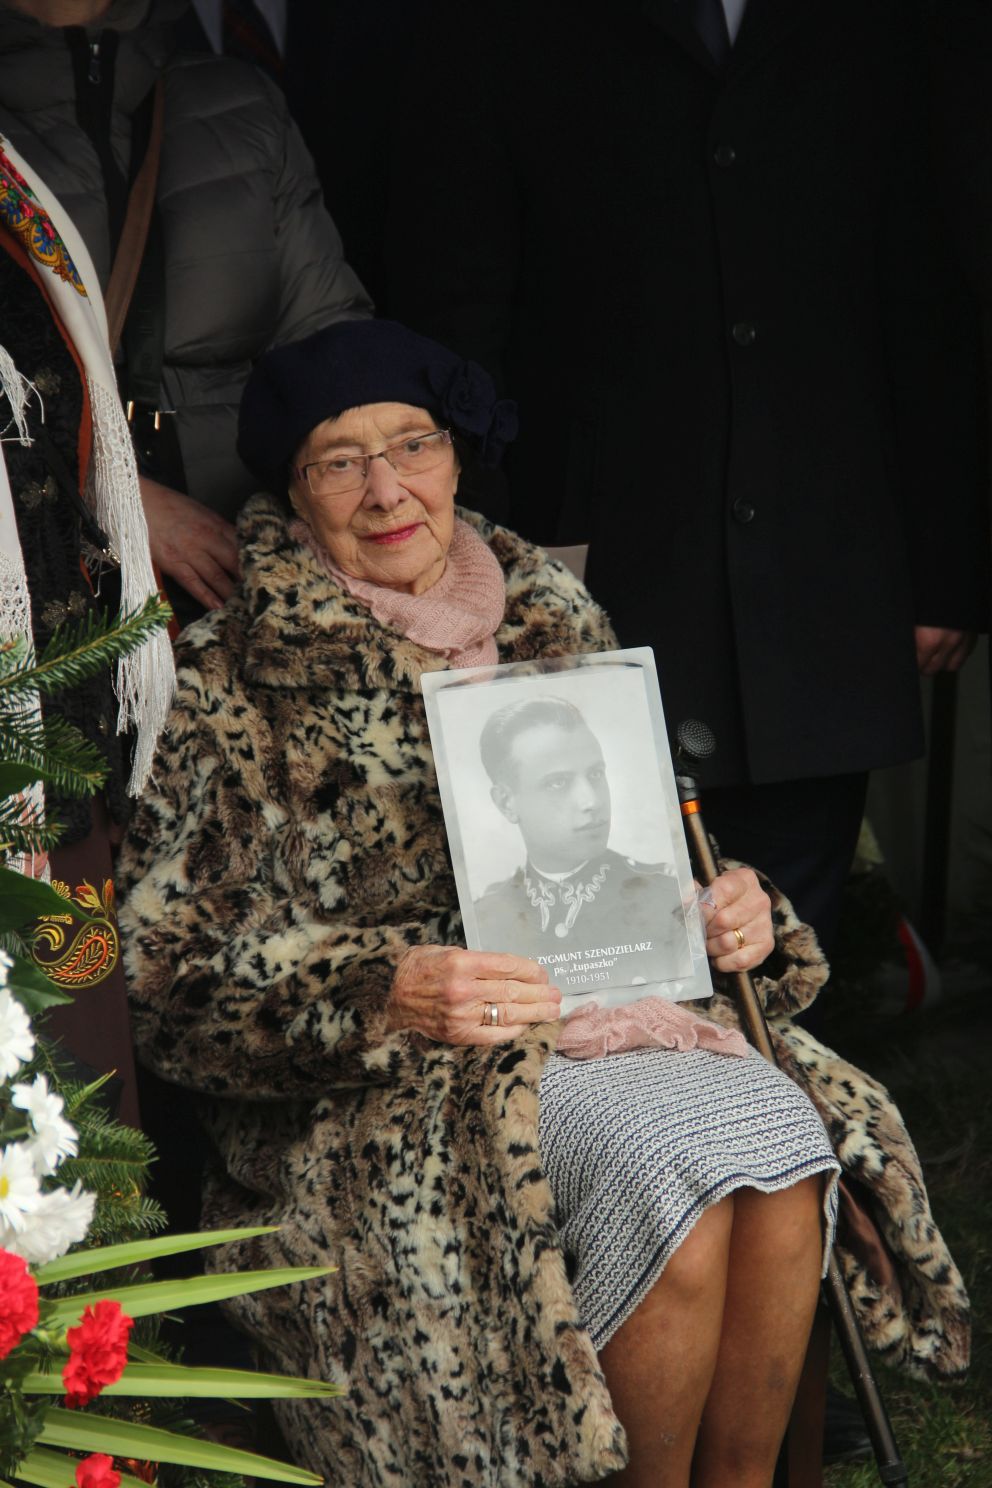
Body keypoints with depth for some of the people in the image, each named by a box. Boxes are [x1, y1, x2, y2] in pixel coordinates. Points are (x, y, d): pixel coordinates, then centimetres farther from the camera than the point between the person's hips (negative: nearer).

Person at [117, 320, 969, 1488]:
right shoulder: (231, 683, 0)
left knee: (784, 1130, -26)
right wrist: (387, 994, -22)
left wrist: (731, 914, -2)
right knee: (676, 1161, -30)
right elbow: (178, 974, -6)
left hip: (598, 1000, 5)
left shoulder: (549, 616, 14)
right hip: (386, 1084, -4)